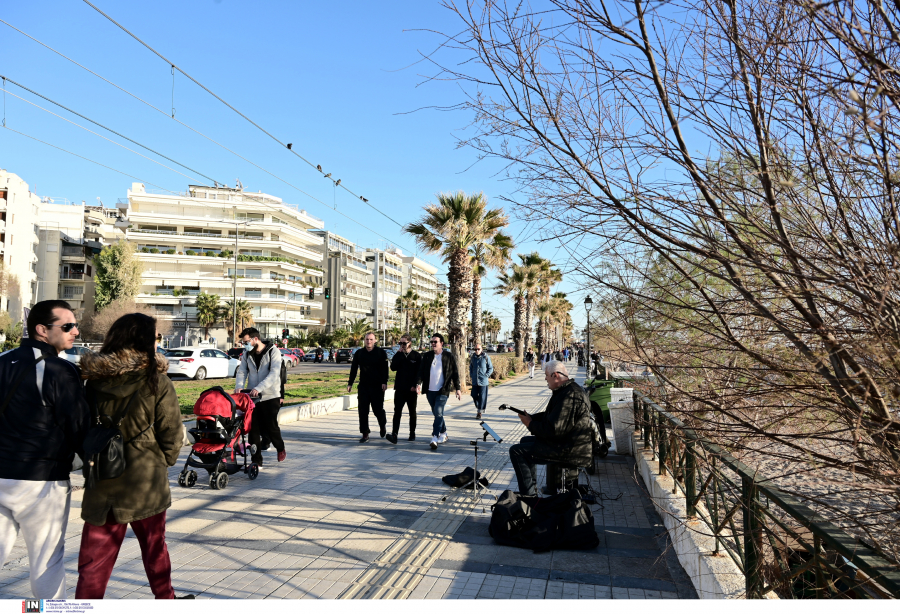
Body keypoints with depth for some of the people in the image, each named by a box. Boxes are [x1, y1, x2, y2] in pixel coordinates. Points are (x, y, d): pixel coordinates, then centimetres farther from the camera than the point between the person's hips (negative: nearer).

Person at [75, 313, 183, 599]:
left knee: (94, 560, 10)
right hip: (146, 481, -2)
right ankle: (164, 597, 35)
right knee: (154, 548, 19)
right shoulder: (157, 382, -13)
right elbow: (172, 434, -9)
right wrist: (165, 460, 10)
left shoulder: (94, 379, -2)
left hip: (102, 481, 2)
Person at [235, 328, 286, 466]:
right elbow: (241, 371, 3)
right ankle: (256, 462, 9)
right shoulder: (247, 354, 11)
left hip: (270, 397, -4)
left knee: (270, 427, -2)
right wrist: (239, 386, -19)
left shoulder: (273, 351, -6)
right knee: (254, 430, 1)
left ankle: (280, 448, 28)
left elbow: (274, 374, -18)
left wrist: (258, 388, -29)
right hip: (252, 397, 4)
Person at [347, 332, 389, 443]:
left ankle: (383, 425, 33)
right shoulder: (359, 353, 10)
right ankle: (365, 434, 4)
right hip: (363, 386, 3)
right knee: (363, 411, -3)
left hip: (377, 387, -3)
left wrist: (384, 382, -15)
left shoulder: (381, 352, 1)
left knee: (378, 409, 2)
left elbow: (385, 368, -4)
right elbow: (353, 369, 14)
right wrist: (350, 383, 9)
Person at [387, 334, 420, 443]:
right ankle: (394, 435, -16)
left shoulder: (417, 356, 0)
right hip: (400, 388, 1)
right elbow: (393, 368, -8)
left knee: (412, 412, 12)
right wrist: (400, 354, -9)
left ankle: (412, 434, 23)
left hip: (412, 389, -1)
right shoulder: (398, 355, 8)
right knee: (397, 412, -9)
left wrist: (415, 385, -11)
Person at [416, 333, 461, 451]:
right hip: (430, 390, 4)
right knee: (437, 414, 14)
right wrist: (418, 383, -13)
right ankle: (444, 435, 30)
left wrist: (457, 389, 0)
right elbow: (421, 371, 4)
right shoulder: (427, 356, 8)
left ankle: (435, 439, -18)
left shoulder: (448, 357, 0)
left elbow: (455, 374, 3)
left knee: (438, 413, -16)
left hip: (443, 391, -4)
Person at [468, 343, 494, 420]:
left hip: (483, 381, -4)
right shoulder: (472, 357, 6)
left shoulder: (486, 357, -6)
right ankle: (478, 407, 29)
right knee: (474, 395, 5)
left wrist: (486, 375, -9)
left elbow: (491, 368, 1)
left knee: (482, 397, -1)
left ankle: (479, 412, 8)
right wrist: (471, 376, 10)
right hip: (474, 381, 4)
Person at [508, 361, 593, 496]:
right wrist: (530, 417, 7)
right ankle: (532, 489, 32)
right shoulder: (566, 390, 12)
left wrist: (531, 424, -12)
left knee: (517, 451, -15)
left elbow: (553, 430, -28)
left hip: (569, 450, -12)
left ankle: (529, 494, -7)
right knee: (525, 441, 27)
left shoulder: (569, 396, -25)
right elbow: (550, 416, 21)